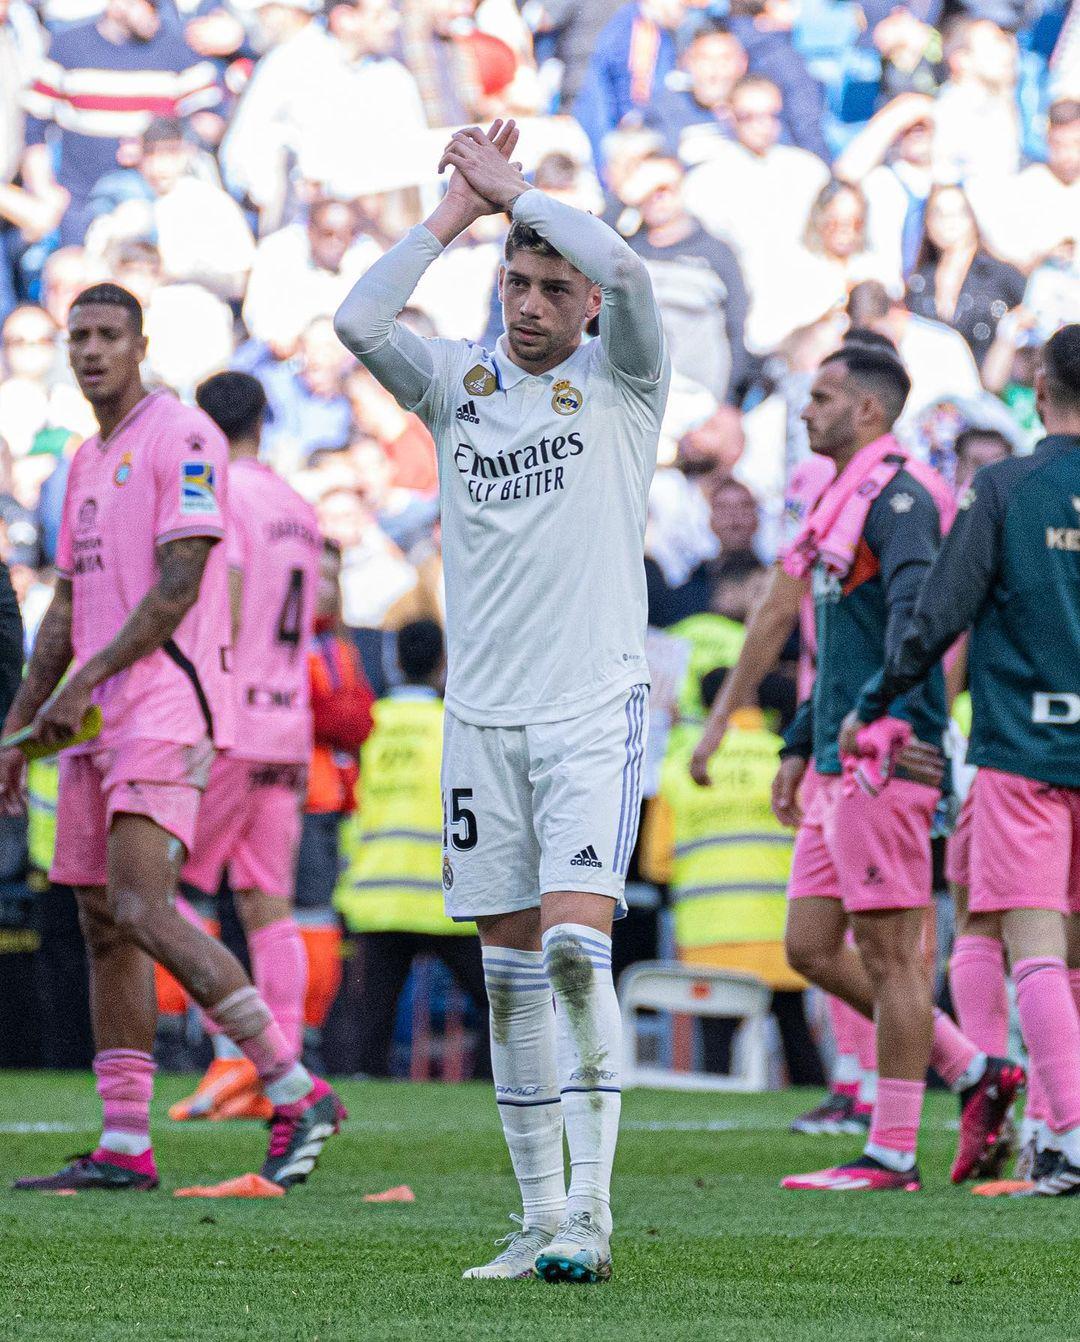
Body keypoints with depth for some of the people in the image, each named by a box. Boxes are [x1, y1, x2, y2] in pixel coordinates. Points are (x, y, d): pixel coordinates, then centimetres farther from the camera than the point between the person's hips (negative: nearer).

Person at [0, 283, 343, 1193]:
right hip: (98, 720, 9)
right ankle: (124, 1147, 6)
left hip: (166, 702, -9)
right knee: (103, 923, 5)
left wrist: (83, 684, -16)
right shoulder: (89, 462, 21)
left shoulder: (182, 437, -7)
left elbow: (178, 586, -15)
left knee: (142, 909, -19)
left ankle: (297, 1093, -14)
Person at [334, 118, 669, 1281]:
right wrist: (461, 207, -4)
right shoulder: (459, 384, 9)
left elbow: (623, 268, -19)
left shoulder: (622, 385, 0)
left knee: (576, 942, -17)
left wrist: (507, 184, -7)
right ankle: (541, 1217, 11)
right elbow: (357, 321, -8)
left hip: (594, 706, -4)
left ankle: (592, 1205, -14)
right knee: (509, 967, 5)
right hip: (481, 709, 4)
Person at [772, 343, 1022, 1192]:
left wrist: (892, 717, -38)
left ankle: (892, 1153, -1)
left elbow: (914, 605, -26)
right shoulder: (842, 504, 21)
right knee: (812, 948, 9)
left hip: (887, 762, -10)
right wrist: (799, 748, 28)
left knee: (888, 952, -5)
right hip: (840, 764, 10)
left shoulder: (898, 495, -10)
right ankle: (974, 1074, 14)